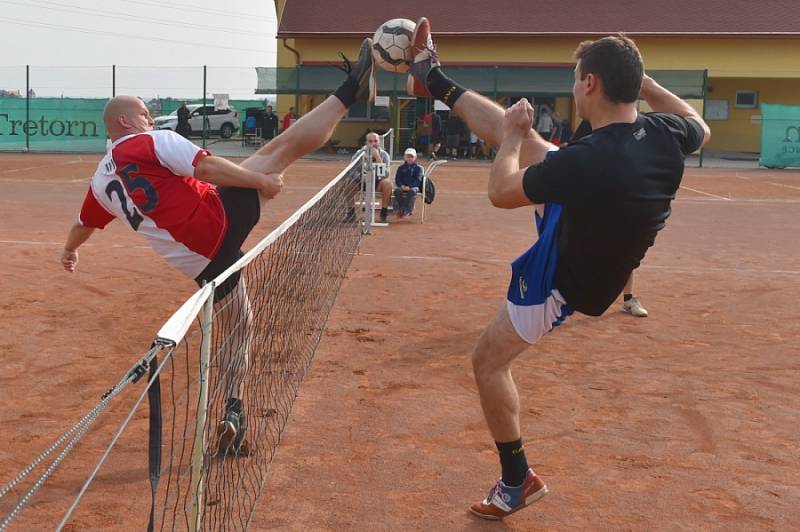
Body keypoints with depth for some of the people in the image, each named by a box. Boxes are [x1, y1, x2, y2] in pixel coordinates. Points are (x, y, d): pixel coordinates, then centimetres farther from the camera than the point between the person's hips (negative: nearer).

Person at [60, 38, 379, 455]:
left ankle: (232, 414, 13)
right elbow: (206, 168, -16)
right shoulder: (151, 141, 1)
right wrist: (261, 180, -13)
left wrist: (70, 251, 60)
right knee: (284, 147, -2)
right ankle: (350, 91, -9)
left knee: (240, 322, 22)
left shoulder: (101, 181, 22)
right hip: (218, 220, -7)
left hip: (203, 261, 7)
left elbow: (83, 225, 40)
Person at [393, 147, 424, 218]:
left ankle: (407, 210, -36)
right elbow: (397, 179, 9)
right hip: (402, 187, 2)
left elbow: (418, 180, -2)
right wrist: (402, 186, -13)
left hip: (414, 187, -2)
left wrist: (409, 187, -18)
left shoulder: (418, 168, 9)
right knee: (397, 191, -33)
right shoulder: (401, 168, 17)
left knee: (412, 191, -38)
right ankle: (398, 210, -27)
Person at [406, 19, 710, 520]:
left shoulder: (587, 161, -42)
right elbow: (701, 127, 7)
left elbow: (501, 192, -24)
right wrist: (642, 80, 7)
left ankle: (518, 479, 24)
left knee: (489, 362, 8)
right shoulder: (663, 133, -21)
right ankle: (433, 78, 32)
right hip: (598, 249, 8)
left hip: (562, 277, -8)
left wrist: (511, 138, -7)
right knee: (518, 131, 10)